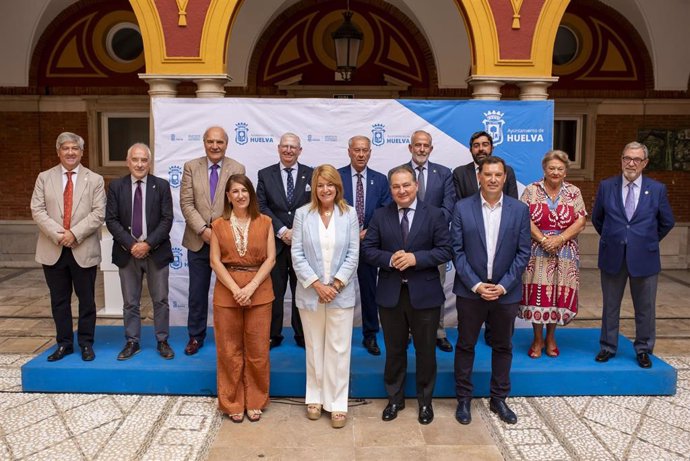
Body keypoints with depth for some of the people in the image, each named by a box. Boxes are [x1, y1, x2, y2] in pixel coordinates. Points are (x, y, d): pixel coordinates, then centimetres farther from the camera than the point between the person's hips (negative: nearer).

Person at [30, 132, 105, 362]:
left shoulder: (95, 179, 3)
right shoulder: (44, 178, 7)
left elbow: (98, 213, -6)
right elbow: (37, 210, -1)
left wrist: (74, 234, -16)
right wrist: (58, 234, -15)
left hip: (84, 250, -2)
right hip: (53, 249, 2)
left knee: (86, 299, 6)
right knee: (59, 300, 10)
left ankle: (86, 343, 18)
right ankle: (64, 343, 22)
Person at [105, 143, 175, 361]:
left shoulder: (162, 185, 0)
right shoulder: (116, 186, 2)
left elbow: (167, 220, -5)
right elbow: (111, 220, -2)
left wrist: (148, 244, -14)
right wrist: (131, 245, -13)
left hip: (156, 252, -1)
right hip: (127, 252, 1)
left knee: (160, 300, 6)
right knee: (130, 302, 9)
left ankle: (162, 342, 18)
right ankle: (132, 342, 20)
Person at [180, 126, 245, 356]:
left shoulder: (238, 169, -1)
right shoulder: (191, 167, 2)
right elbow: (186, 203, -4)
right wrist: (203, 230, -15)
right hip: (198, 241, 1)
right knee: (197, 293, 11)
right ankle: (196, 336, 26)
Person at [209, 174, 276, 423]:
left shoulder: (264, 222, 3)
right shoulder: (219, 225, 4)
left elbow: (270, 258, -2)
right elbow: (215, 261, -1)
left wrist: (251, 287, -13)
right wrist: (235, 289, -13)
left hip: (259, 291, 0)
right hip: (227, 291, 0)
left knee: (257, 349, 5)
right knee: (229, 350, 6)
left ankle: (255, 402, 20)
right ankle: (233, 403, 20)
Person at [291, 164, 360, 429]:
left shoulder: (349, 214, 0)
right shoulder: (302, 214, -1)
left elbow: (353, 254, -2)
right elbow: (297, 254, -5)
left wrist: (336, 284, -11)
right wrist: (317, 284, -12)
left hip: (341, 293, 0)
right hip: (310, 293, 1)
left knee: (339, 350, 4)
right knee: (314, 348, 13)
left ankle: (337, 404, 14)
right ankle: (315, 398, 27)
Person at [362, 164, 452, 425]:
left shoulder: (434, 215, -2)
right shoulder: (380, 216, 4)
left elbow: (445, 250, -7)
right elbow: (368, 249, 0)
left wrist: (416, 258, -20)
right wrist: (389, 259, -18)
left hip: (424, 293, -1)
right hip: (390, 293, 2)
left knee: (425, 350, 10)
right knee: (394, 350, 14)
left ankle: (425, 401, 28)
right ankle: (395, 399, 30)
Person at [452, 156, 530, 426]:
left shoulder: (520, 210, -1)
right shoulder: (462, 208, -5)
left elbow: (523, 253, -1)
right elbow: (457, 251, -6)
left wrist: (504, 285, -10)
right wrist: (476, 285, -12)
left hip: (506, 292, 2)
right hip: (470, 291, -1)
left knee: (503, 347, 14)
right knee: (465, 345, 9)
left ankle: (498, 399, 30)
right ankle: (463, 399, 24)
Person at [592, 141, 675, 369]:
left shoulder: (657, 189, -1)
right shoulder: (606, 186, -1)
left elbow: (667, 222, 10)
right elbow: (597, 218, 12)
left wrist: (649, 242, 11)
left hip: (644, 257, 0)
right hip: (612, 256, 1)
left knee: (645, 307, 9)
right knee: (610, 305, 11)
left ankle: (643, 350, 25)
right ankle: (608, 347, 25)